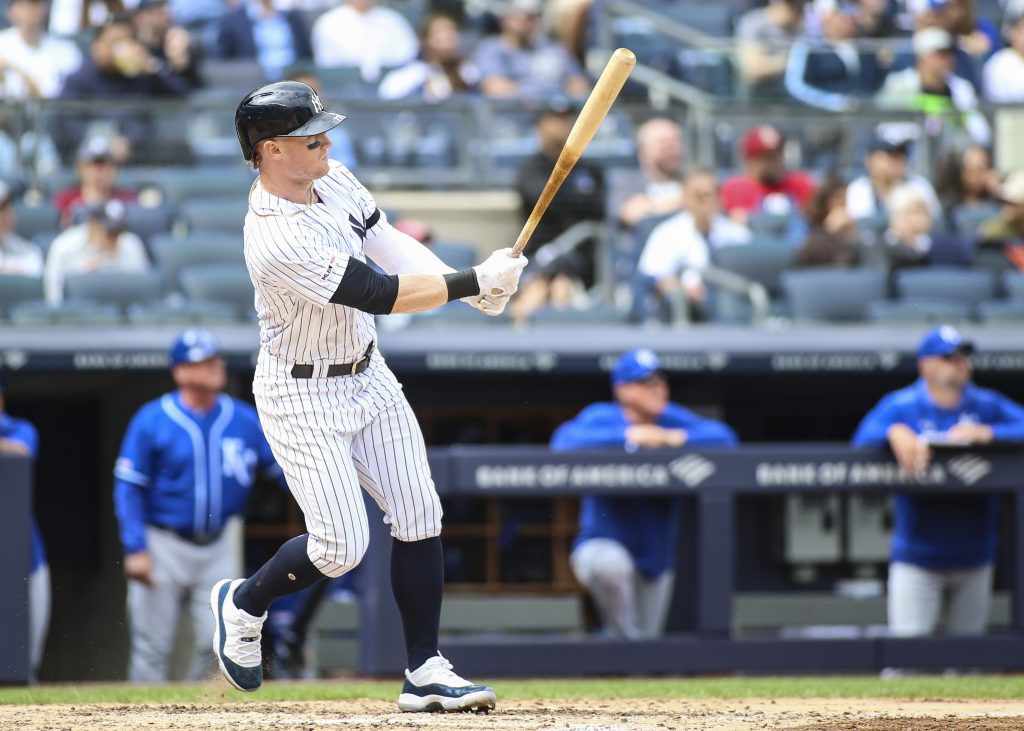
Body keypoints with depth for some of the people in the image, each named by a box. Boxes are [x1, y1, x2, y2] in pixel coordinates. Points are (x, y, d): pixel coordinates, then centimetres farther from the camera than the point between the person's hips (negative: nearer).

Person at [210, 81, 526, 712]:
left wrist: (470, 286, -15)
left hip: (367, 374, 8)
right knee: (341, 547, -8)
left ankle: (425, 672, 10)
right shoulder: (278, 241, -30)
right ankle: (244, 605, 21)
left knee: (419, 519, 4)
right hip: (304, 396, -8)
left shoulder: (333, 180, -3)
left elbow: (392, 245, 1)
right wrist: (472, 281, -25)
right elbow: (380, 295, -29)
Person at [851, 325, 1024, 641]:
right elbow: (863, 439, -13)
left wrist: (987, 434, -23)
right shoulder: (901, 406, 1)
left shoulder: (987, 406, 5)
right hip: (917, 557, -2)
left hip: (973, 556, 2)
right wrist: (895, 433, -32)